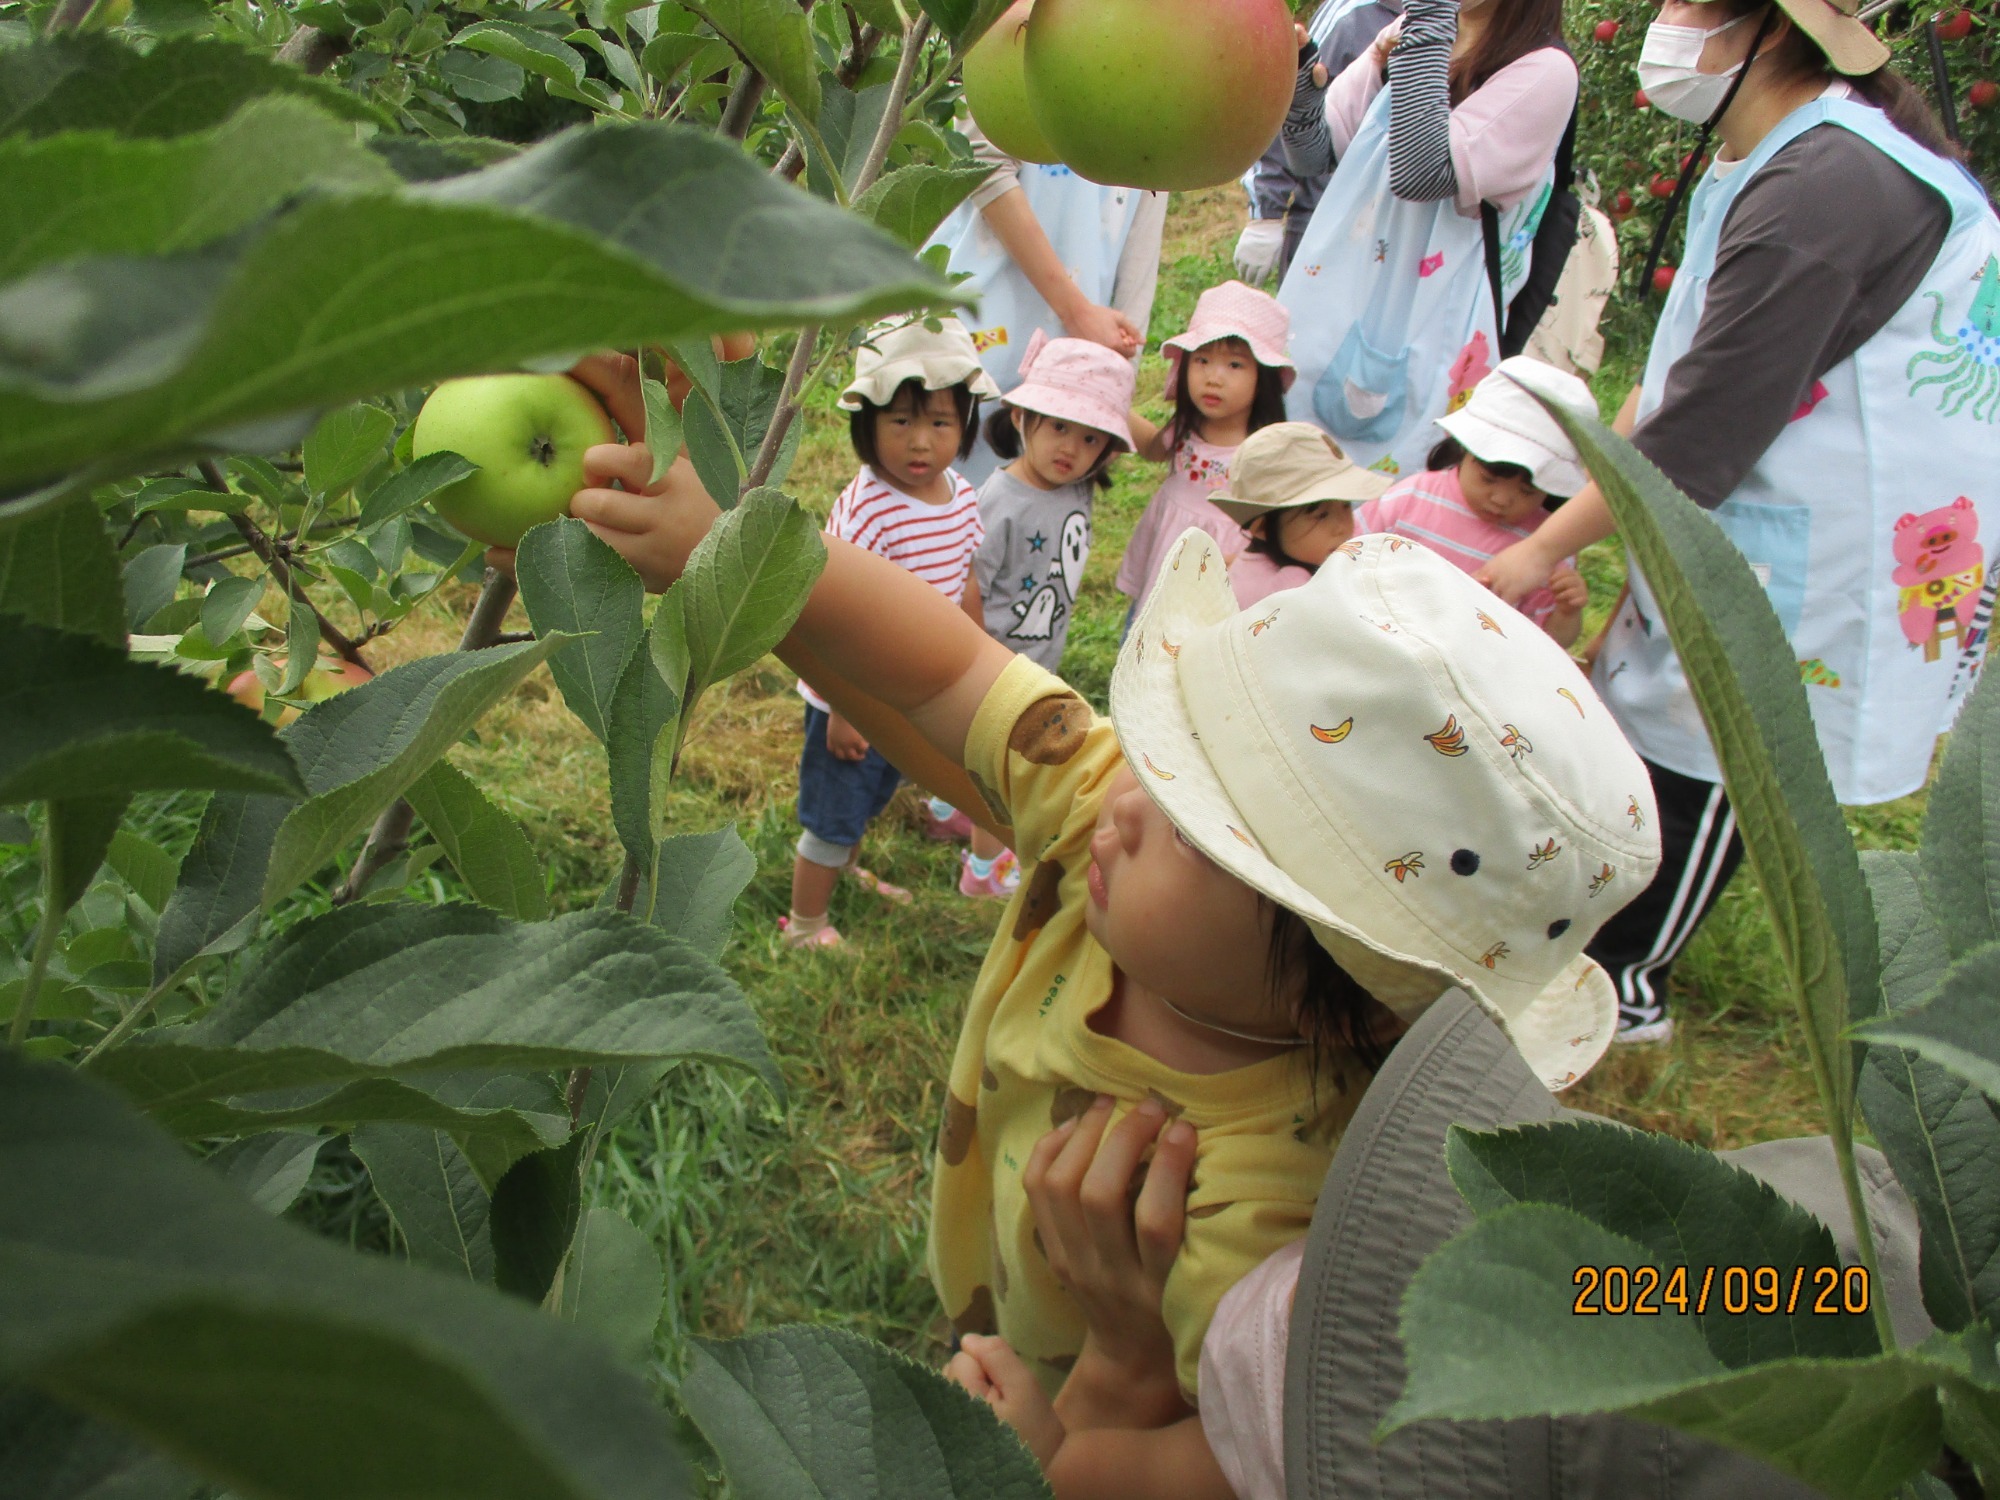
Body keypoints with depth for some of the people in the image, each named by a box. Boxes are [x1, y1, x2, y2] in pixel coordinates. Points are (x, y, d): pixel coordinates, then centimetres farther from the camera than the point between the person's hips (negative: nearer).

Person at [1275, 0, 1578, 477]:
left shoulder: (1545, 71, -11)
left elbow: (1421, 174, -24)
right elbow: (1312, 154, 11)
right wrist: (1299, 77, -9)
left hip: (1428, 326, -6)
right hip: (1332, 300, 7)